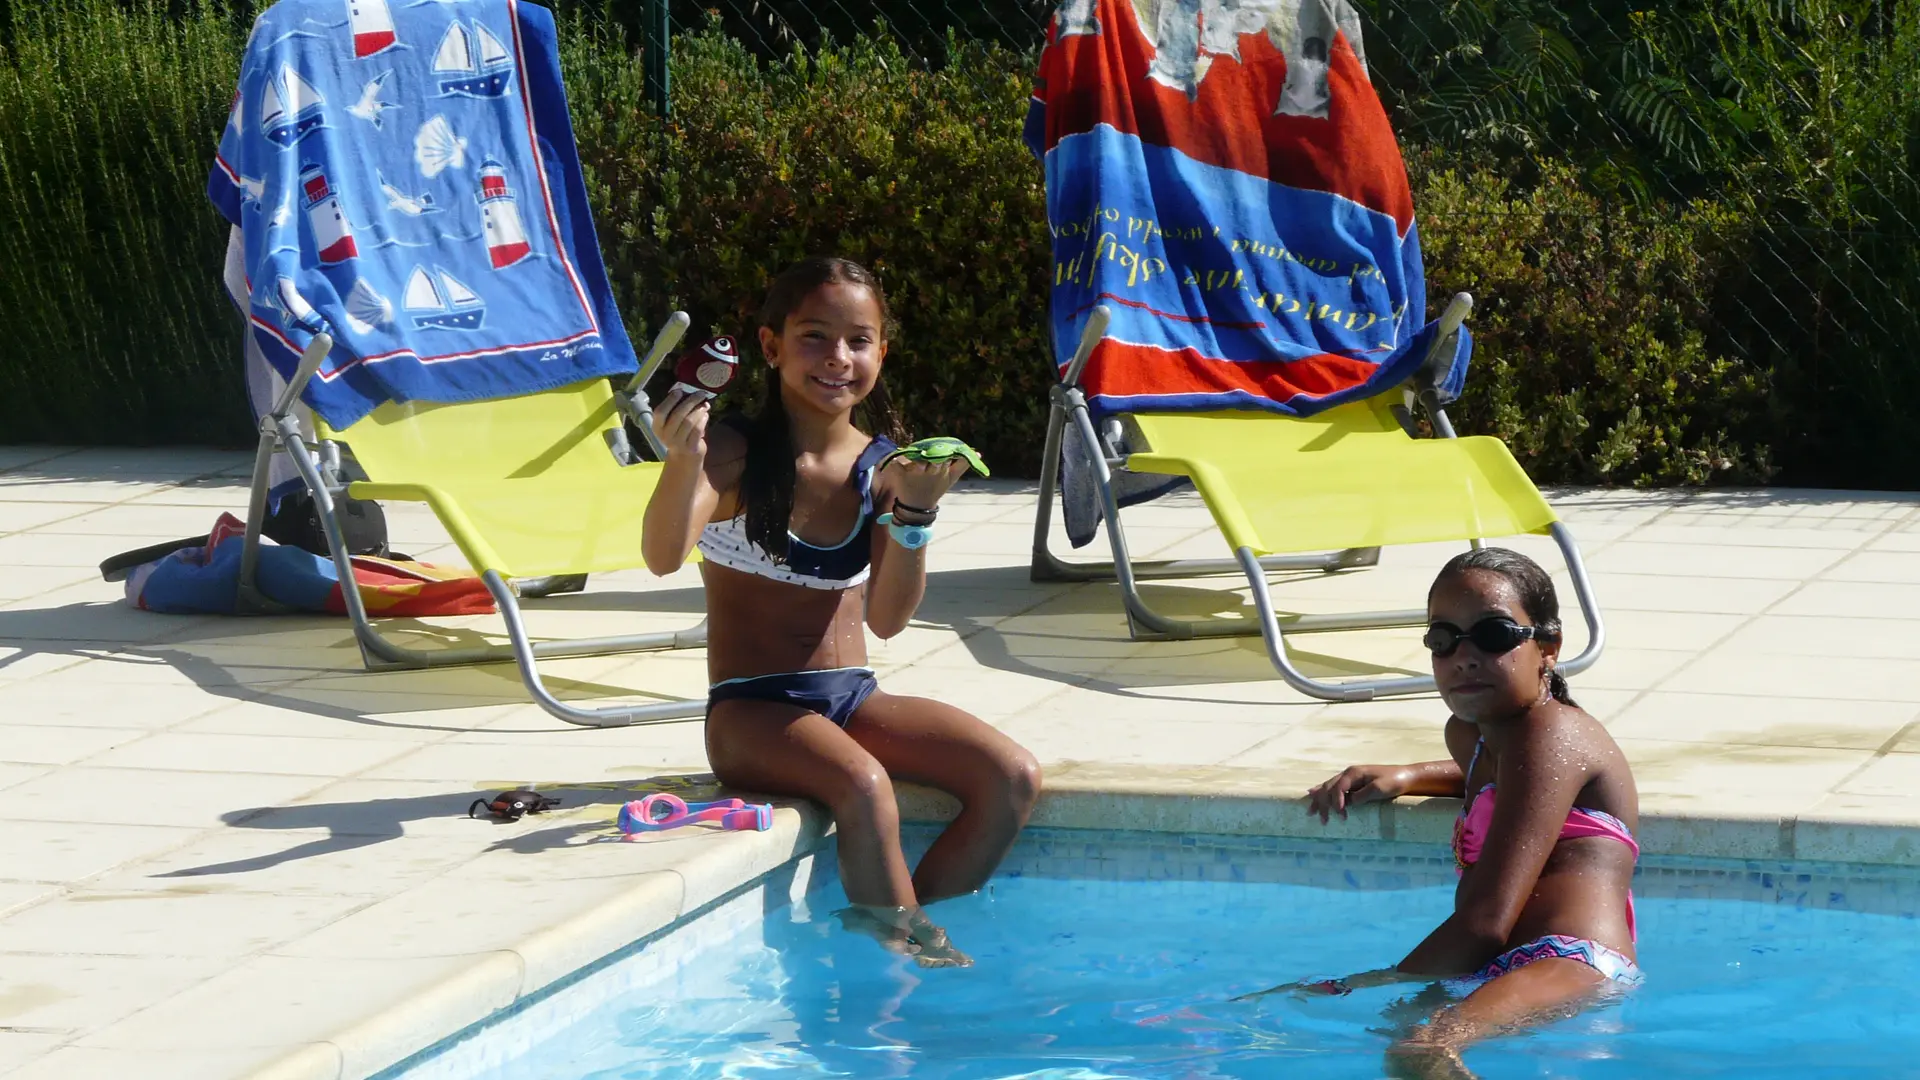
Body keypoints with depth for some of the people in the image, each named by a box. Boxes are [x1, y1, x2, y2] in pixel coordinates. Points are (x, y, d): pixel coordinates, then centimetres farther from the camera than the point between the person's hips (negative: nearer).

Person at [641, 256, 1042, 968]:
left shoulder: (881, 468, 2)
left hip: (856, 698, 5)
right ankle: (905, 945, -19)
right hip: (752, 710, -5)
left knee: (1013, 778, -15)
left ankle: (910, 923, -8)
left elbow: (886, 619, -6)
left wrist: (913, 515, -21)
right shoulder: (734, 453, -10)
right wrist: (683, 460, -46)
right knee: (863, 784, -35)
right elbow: (664, 556, -27)